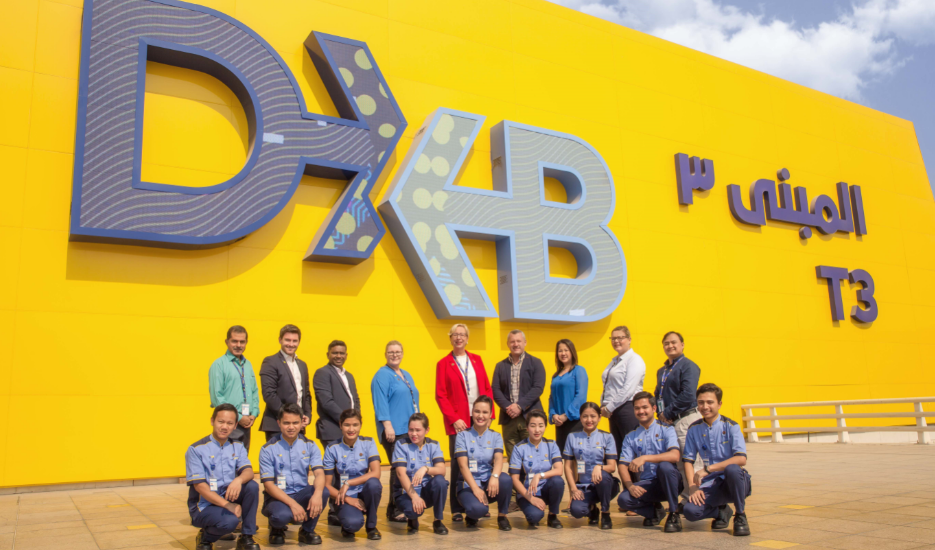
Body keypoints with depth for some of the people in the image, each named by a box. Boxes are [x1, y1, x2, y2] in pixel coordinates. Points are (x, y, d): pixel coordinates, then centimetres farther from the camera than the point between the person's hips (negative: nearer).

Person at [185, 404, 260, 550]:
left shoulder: (237, 447, 6)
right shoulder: (196, 449, -9)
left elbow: (248, 471, -9)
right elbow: (199, 486, -16)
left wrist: (239, 479, -35)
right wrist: (227, 505, -24)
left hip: (229, 498, 5)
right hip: (204, 505, -5)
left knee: (252, 486, -22)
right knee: (229, 521, -32)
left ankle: (246, 537, -9)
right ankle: (205, 537, 3)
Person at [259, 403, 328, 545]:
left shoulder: (309, 446, 1)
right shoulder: (268, 449, -7)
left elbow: (319, 473, -12)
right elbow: (268, 484, -11)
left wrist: (317, 493, -35)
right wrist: (292, 504, -24)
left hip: (302, 494, 3)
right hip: (277, 497, -3)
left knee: (323, 491, -28)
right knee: (281, 515, -36)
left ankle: (307, 531, -2)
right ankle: (277, 529, 5)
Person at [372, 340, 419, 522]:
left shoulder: (406, 376, 19)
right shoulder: (382, 376, -5)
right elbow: (380, 403, -14)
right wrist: (387, 425, -21)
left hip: (409, 430, 8)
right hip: (394, 431, -8)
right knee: (398, 469, -8)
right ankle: (394, 510, 0)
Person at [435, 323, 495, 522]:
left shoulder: (477, 360, 12)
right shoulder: (444, 364, 2)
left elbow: (487, 389, 11)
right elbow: (440, 395, -3)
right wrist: (454, 419, -12)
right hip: (458, 422, -3)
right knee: (459, 465, -2)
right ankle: (457, 509, 6)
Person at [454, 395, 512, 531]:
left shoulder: (495, 437, 7)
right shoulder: (463, 435, 1)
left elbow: (499, 459, -12)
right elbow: (463, 465, -10)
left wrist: (494, 476, -34)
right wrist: (475, 488, -24)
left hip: (488, 482, 2)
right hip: (468, 484, -2)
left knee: (505, 479, -31)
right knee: (478, 509, -34)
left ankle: (502, 515, -5)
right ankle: (472, 516, 5)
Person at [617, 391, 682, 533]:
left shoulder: (666, 430, -1)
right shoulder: (630, 437, 10)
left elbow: (675, 456, -19)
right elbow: (623, 465, 2)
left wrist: (644, 458, -28)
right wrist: (630, 486, -18)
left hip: (669, 482, -3)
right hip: (646, 485, 3)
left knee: (664, 466, -35)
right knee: (623, 499, -25)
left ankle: (674, 515, -16)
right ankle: (655, 511, 7)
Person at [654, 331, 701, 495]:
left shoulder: (688, 366, -6)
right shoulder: (662, 371, 18)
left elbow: (687, 395, -16)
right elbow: (658, 394, 20)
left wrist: (668, 413, -12)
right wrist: (660, 413, 1)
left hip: (685, 419, -8)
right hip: (667, 421, 8)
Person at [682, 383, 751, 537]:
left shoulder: (730, 426, -7)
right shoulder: (694, 429, 4)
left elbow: (741, 459, -20)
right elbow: (688, 460, 4)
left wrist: (707, 469, -24)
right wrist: (693, 486, -12)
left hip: (735, 482, -3)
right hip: (711, 484, 3)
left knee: (732, 469, -38)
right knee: (690, 510, -26)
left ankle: (740, 516, -10)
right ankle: (721, 511, 11)